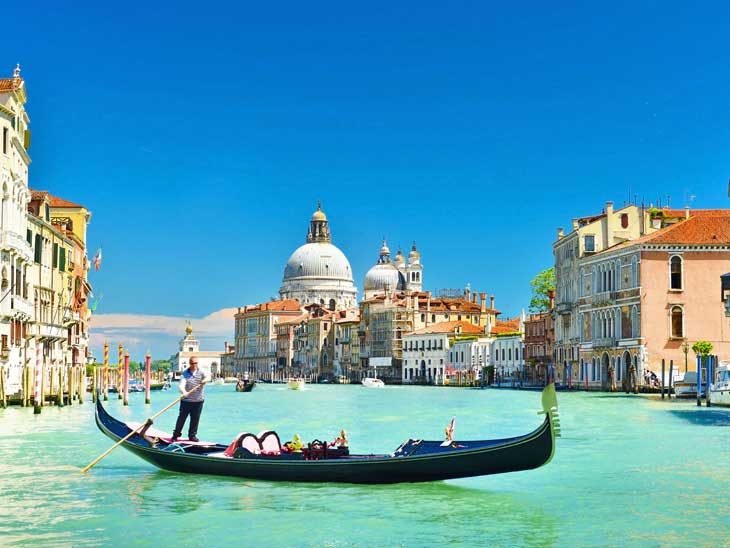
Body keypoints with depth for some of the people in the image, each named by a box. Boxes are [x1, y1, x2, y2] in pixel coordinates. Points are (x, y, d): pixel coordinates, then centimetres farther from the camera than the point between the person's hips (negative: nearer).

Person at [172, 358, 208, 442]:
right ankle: (175, 435, 11)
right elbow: (182, 385, -17)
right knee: (182, 418, 2)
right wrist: (183, 392, -37)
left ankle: (192, 435, 21)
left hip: (198, 401, 2)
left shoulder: (201, 372, 3)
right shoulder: (185, 374, -4)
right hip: (186, 400, -2)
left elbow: (207, 377, -14)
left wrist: (204, 380, -37)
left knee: (195, 419, 8)